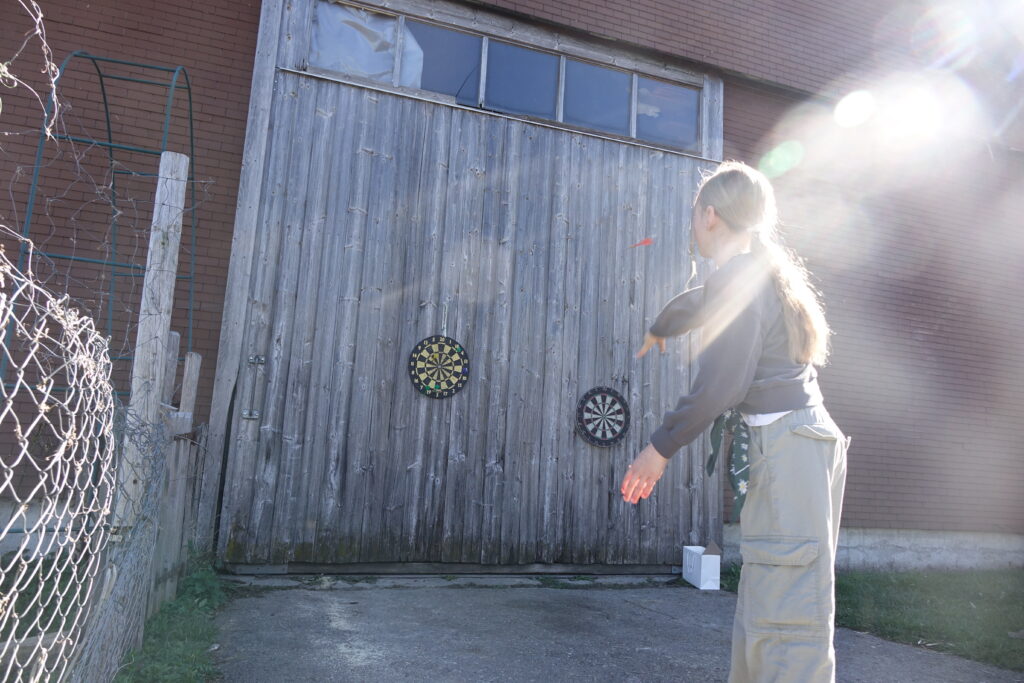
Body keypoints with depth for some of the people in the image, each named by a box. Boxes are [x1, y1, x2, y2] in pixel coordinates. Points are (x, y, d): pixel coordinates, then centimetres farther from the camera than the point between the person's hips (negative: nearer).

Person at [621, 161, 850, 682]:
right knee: (760, 611, 16)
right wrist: (658, 328, 56)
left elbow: (719, 386, -18)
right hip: (796, 441, 10)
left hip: (784, 445, -10)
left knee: (787, 618, -8)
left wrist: (660, 448, -8)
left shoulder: (738, 278, -12)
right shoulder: (759, 273, 17)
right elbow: (697, 303, 37)